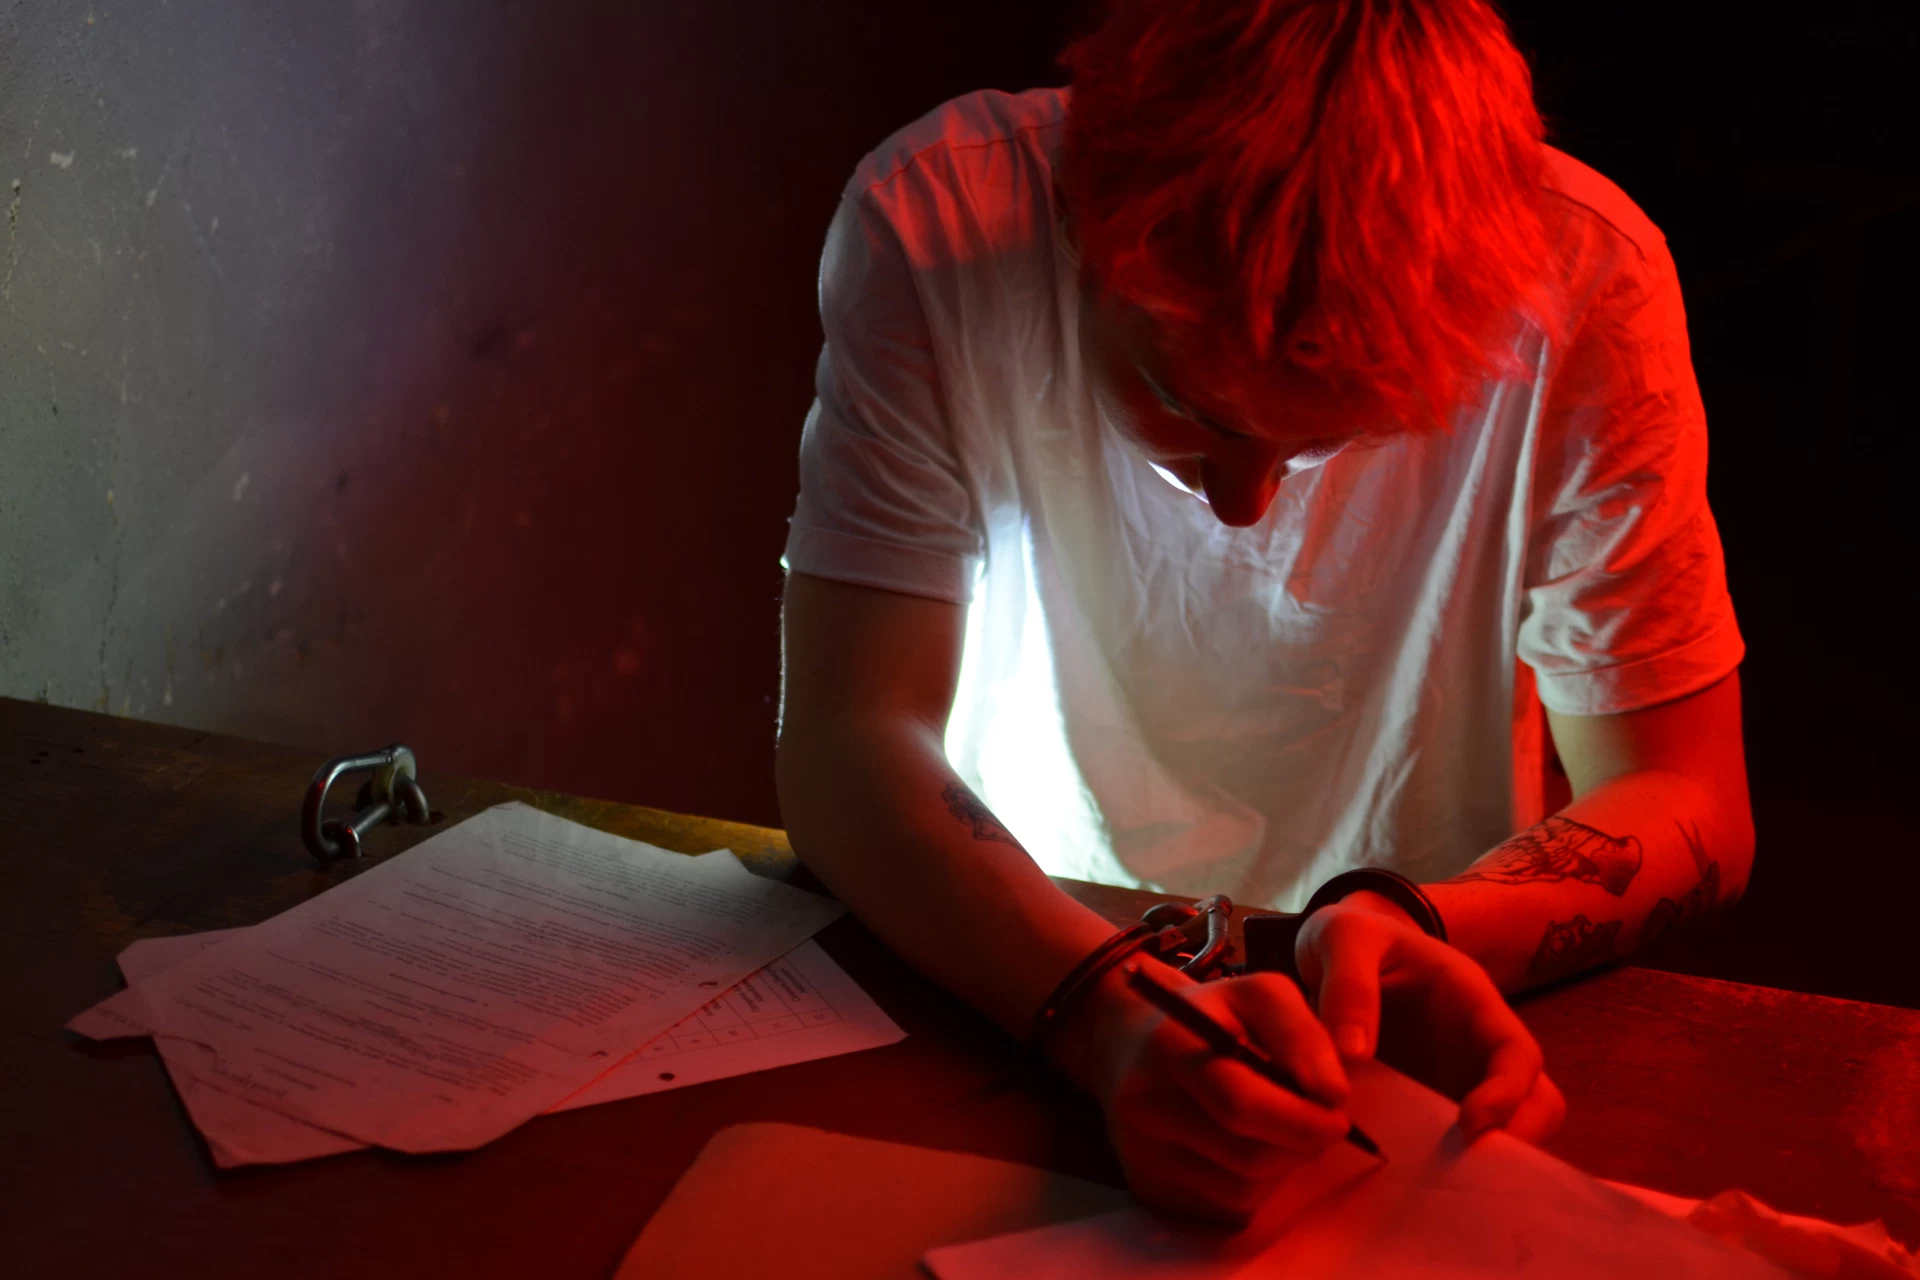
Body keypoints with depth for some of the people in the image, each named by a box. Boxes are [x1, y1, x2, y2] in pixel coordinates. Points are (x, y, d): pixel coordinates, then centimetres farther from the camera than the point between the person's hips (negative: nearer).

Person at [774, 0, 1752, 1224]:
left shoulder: (1580, 276, -21)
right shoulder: (937, 221, -22)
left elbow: (1688, 803, -13)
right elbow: (847, 744, -21)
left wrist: (1420, 933, -33)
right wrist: (1110, 1016, -39)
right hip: (1013, 972, 0)